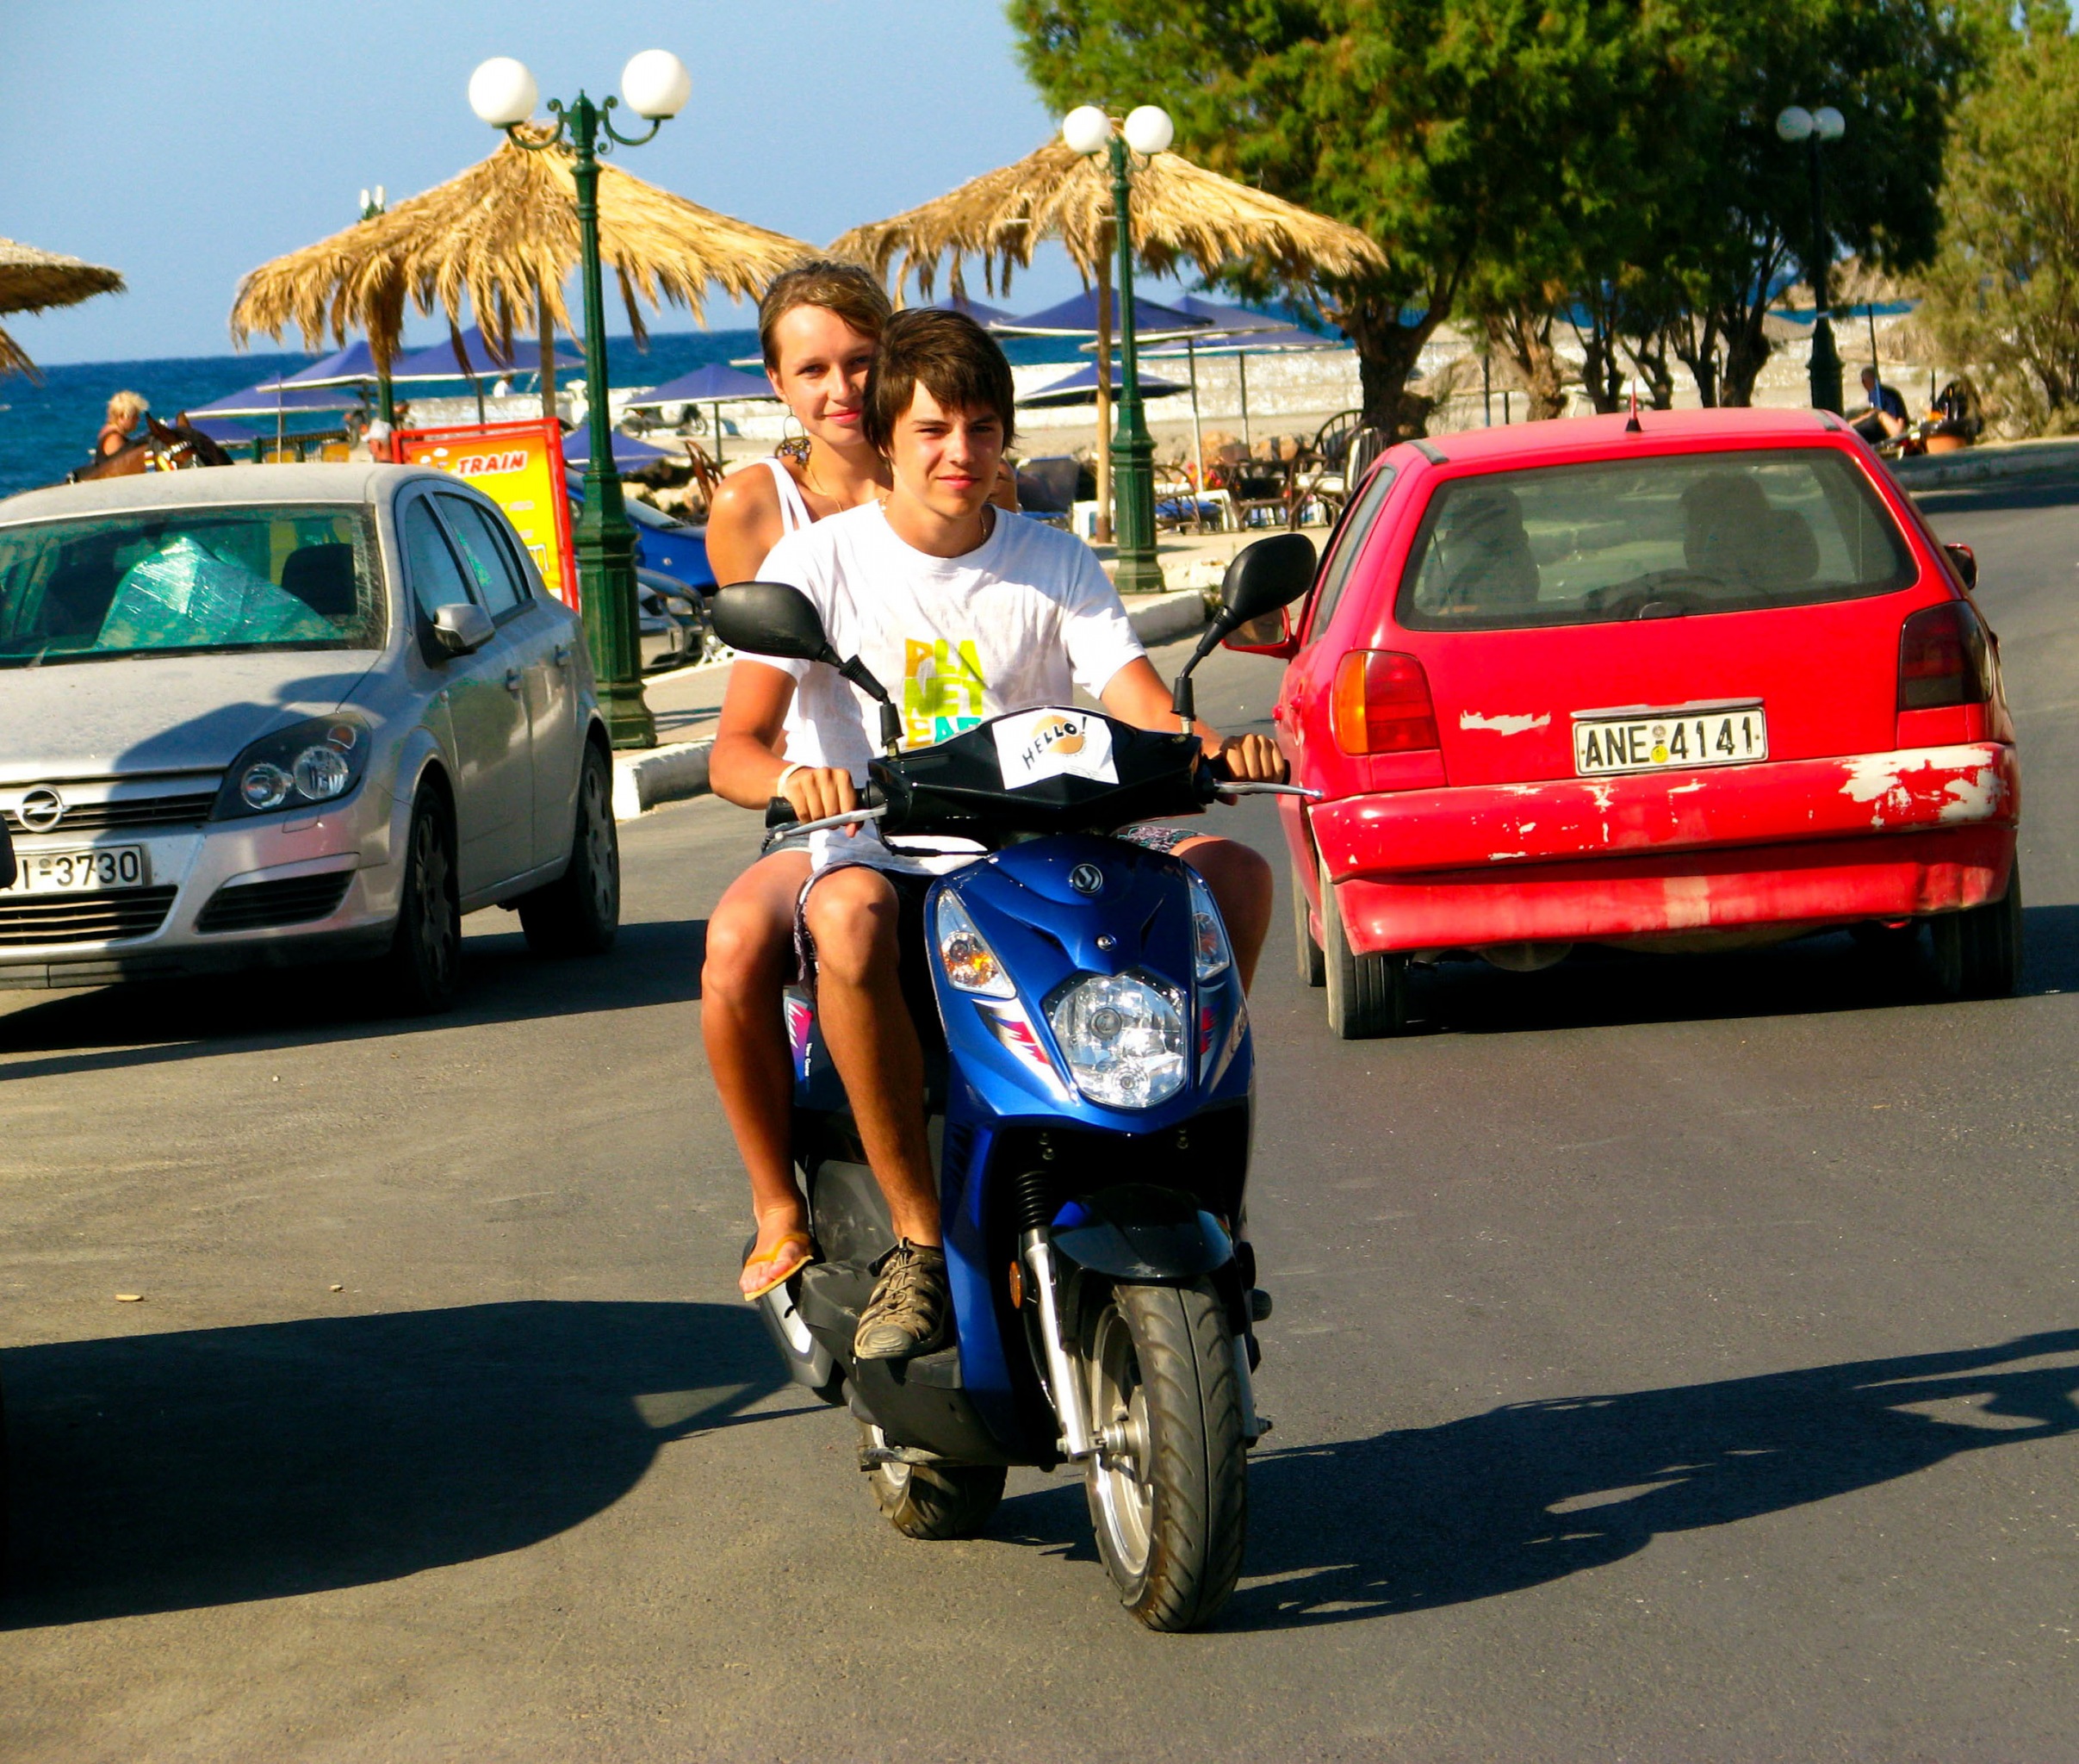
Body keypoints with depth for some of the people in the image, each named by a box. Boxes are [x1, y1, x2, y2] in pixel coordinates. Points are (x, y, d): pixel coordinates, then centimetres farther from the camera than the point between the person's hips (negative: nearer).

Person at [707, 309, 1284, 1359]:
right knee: (847, 920, -39)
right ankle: (918, 1240, -29)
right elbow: (733, 749, -8)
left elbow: (1141, 707, -1)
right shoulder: (820, 561, 3)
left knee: (1234, 875, -19)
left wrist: (1217, 751, -26)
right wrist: (793, 778, -33)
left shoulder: (1053, 564, 12)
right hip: (879, 853, -3)